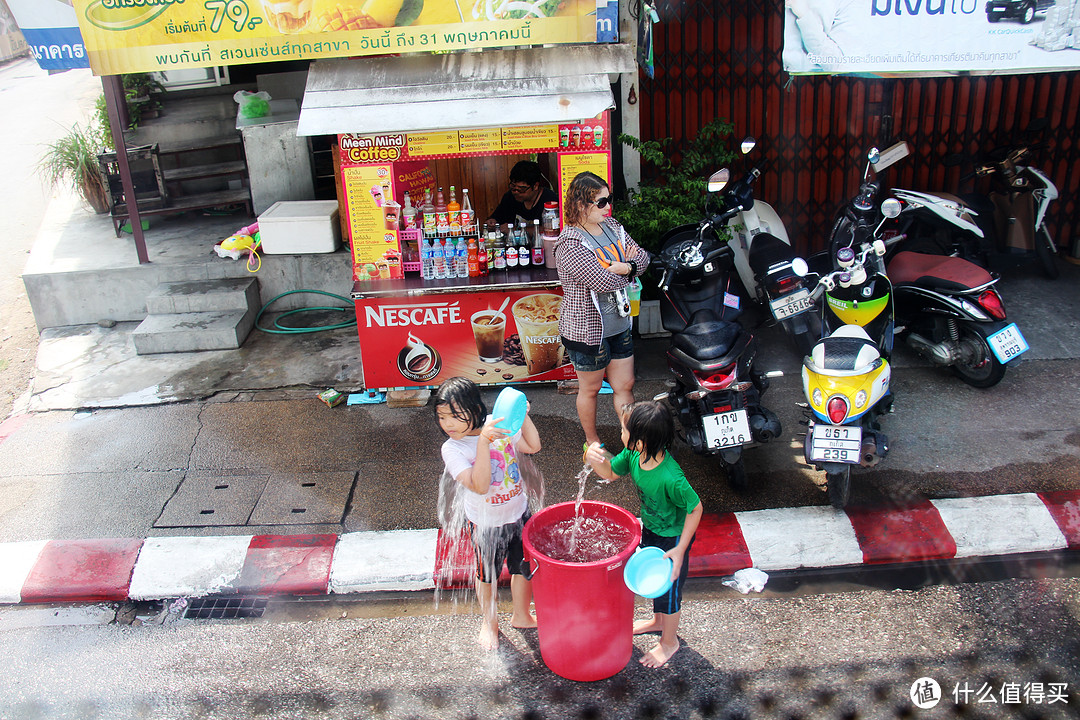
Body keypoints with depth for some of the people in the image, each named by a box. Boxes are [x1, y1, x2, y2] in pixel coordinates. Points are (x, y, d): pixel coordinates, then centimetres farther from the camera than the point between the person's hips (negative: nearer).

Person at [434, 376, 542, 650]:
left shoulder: (498, 425, -12)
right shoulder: (452, 449, -24)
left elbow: (533, 446, 2)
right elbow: (479, 486, -35)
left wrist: (524, 416, -12)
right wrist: (483, 442, -42)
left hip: (519, 512, 4)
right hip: (486, 523, -3)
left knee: (523, 567, 21)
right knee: (488, 575, 18)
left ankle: (521, 615, 46)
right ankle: (489, 621, 45)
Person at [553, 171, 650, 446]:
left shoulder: (612, 226, 3)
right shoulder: (570, 243, -23)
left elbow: (642, 257, 1)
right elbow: (602, 281, -31)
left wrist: (623, 267, -20)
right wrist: (627, 269, -14)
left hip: (619, 325, 7)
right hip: (587, 329, -7)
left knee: (625, 385, 16)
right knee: (590, 389, 13)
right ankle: (592, 442, 34)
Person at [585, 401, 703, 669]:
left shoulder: (670, 478, -41)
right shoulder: (634, 455, -21)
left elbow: (695, 508, -26)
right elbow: (610, 472, -3)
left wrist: (680, 549, -21)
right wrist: (595, 460, -26)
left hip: (672, 536, -7)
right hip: (650, 529, 7)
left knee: (668, 588, 15)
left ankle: (669, 641, 41)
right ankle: (659, 620, 57)